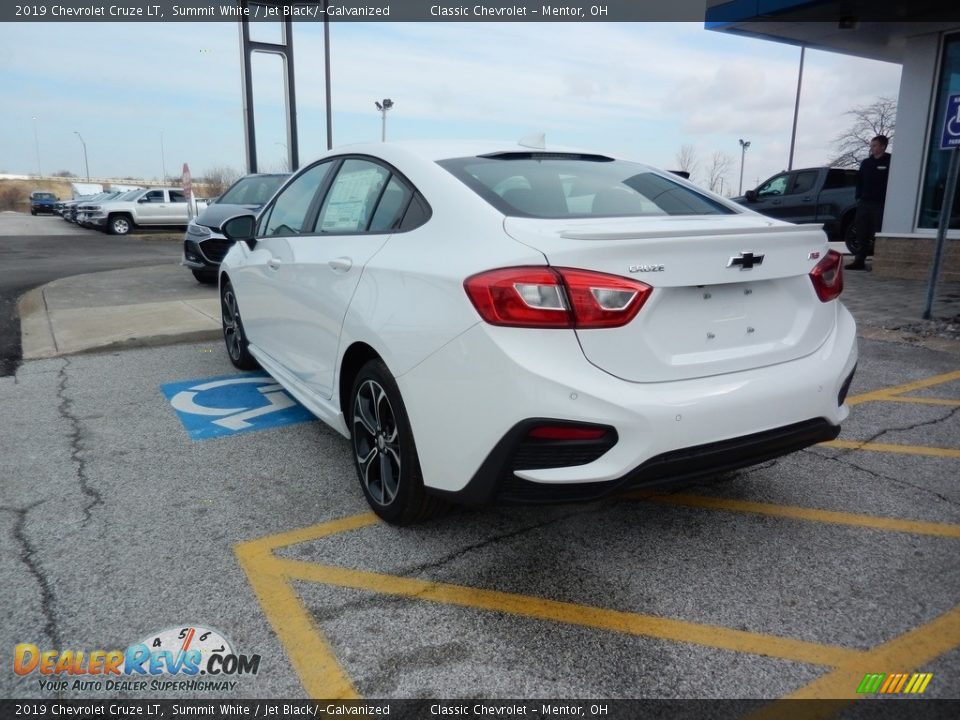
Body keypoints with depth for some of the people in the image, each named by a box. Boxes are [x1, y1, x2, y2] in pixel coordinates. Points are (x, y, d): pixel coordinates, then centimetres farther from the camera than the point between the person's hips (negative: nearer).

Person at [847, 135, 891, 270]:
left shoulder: (889, 162, -2)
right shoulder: (866, 163, 14)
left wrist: (887, 200, -11)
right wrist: (859, 197, 7)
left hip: (880, 204, -5)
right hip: (864, 202, 5)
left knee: (878, 235, -5)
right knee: (862, 233, 4)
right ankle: (859, 260, 8)